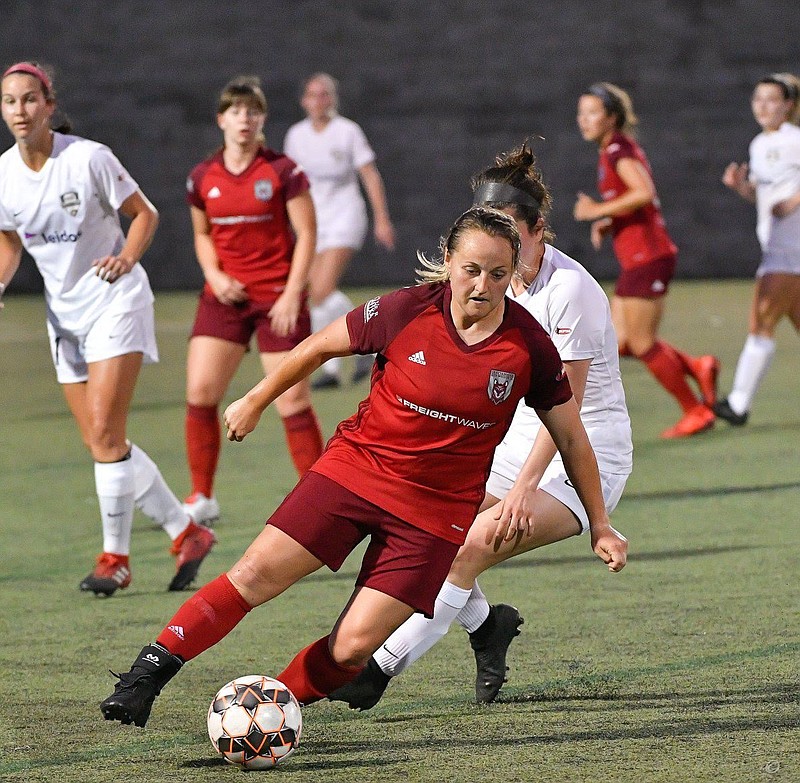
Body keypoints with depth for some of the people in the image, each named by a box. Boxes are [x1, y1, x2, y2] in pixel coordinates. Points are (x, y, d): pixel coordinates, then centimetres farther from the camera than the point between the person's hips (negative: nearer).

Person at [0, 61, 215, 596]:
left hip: (114, 301, -6)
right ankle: (186, 532, 17)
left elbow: (144, 214, -6)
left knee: (104, 433, -15)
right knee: (103, 444, 5)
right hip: (64, 311, 6)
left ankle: (116, 556, -2)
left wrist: (126, 258, -24)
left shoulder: (88, 158, -16)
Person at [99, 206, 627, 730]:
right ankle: (149, 674, -4)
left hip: (436, 512, 0)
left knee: (352, 649, -11)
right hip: (356, 466, 0)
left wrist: (600, 525, 9)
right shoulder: (407, 312, -12)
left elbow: (571, 436, 4)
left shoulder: (529, 347, -10)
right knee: (257, 573, -12)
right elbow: (320, 347, 5)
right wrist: (256, 402, 14)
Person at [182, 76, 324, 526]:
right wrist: (214, 274, -2)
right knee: (200, 393, -5)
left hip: (278, 299, -4)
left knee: (293, 402, -4)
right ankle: (202, 498, 8)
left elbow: (306, 235, -6)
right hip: (225, 298, 4)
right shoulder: (203, 178, 5)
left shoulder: (283, 171, -6)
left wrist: (292, 295, -13)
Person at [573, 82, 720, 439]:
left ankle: (696, 411, 4)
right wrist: (607, 223, 11)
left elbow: (644, 193, -28)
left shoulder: (618, 149, -13)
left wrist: (599, 210, -20)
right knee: (621, 342, 10)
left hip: (647, 257, -10)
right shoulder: (618, 149, 17)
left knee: (642, 343, -3)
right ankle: (697, 367, 11)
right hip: (639, 259, 10)